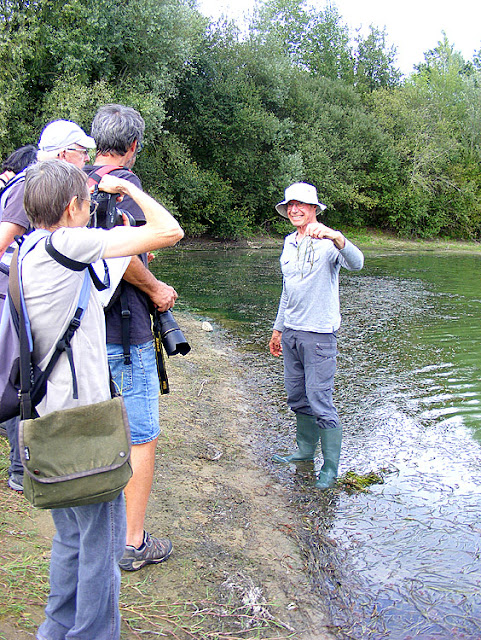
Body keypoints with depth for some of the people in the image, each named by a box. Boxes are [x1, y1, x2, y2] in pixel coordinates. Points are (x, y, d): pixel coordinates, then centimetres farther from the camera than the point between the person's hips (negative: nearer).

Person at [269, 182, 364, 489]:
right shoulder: (289, 243, 13)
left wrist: (333, 235, -50)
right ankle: (306, 449, 32)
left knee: (320, 401, -5)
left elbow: (356, 262, -32)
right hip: (290, 332, 8)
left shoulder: (327, 242, -10)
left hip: (318, 334, -7)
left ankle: (331, 466, 6)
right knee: (297, 397, 16)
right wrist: (278, 328, 24)